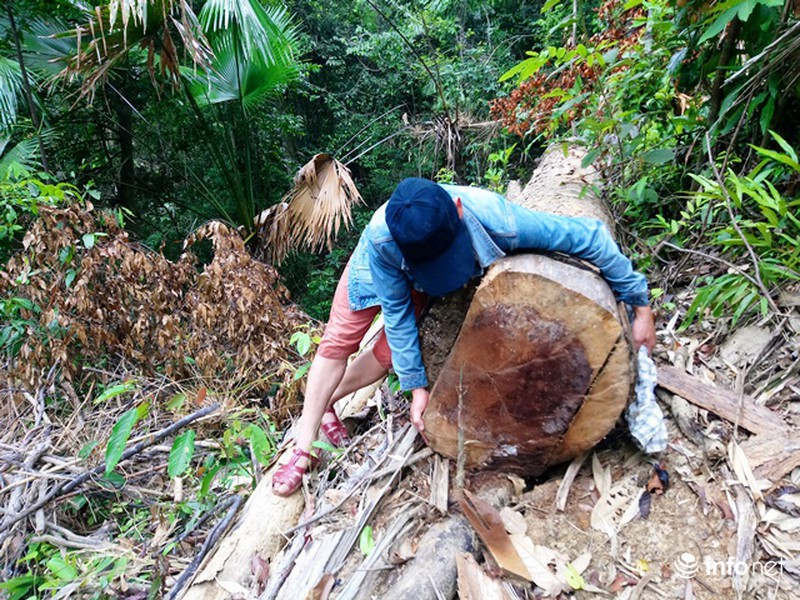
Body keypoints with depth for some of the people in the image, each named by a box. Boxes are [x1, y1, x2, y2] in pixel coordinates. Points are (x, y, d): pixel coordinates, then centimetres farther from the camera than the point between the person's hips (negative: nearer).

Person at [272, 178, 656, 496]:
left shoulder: (498, 221, -45)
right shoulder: (379, 238, -43)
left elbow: (590, 236, -34)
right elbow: (397, 310, -29)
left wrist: (641, 306, -28)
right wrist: (417, 385, -25)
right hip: (381, 268, -1)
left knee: (387, 355, -5)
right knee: (338, 343, -5)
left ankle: (326, 404, 23)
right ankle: (303, 450, 10)